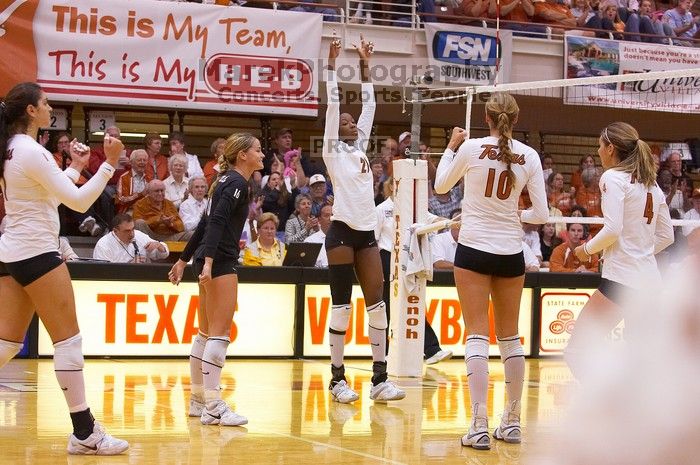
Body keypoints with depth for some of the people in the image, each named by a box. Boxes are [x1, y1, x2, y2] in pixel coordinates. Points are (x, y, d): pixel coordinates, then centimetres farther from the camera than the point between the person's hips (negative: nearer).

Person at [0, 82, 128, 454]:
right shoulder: (31, 151, -16)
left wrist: (74, 168, 21)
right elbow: (78, 202, -16)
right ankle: (84, 433, -2)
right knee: (68, 340, -4)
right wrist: (110, 163, -15)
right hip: (36, 254, -9)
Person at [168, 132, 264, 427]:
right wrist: (208, 261, -32)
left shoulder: (227, 181, 19)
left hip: (210, 262, 10)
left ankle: (198, 400, 20)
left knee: (206, 333, 14)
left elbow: (206, 222, 23)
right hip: (220, 262, -10)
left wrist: (184, 260, 26)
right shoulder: (236, 183, -9)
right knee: (220, 333, -11)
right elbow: (217, 221, -22)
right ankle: (213, 407, -14)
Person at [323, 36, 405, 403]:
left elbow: (369, 105, 17)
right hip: (342, 232, -6)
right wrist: (332, 64, -5)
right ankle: (338, 379, 3)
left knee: (376, 303, 1)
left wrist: (365, 66, 17)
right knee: (342, 305, -3)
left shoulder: (361, 147, 16)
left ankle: (379, 379, 2)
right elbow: (333, 104, -5)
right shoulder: (333, 150, 1)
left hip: (368, 234, 6)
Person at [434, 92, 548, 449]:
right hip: (511, 254, 2)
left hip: (473, 250, -2)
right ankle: (512, 422, 20)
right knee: (510, 338, 14)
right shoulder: (529, 156, -2)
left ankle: (479, 426, -13)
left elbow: (441, 185, 9)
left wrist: (451, 146, 21)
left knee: (477, 336, -4)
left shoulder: (471, 148, -8)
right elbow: (541, 214, -1)